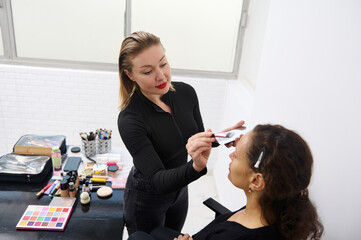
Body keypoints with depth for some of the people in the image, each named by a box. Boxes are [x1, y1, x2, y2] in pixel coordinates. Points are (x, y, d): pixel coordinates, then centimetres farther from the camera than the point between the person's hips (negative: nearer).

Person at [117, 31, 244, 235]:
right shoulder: (130, 119, -31)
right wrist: (196, 167, -51)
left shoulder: (186, 92, -15)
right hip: (146, 199, -5)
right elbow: (158, 181, -33)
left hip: (180, 190, 6)